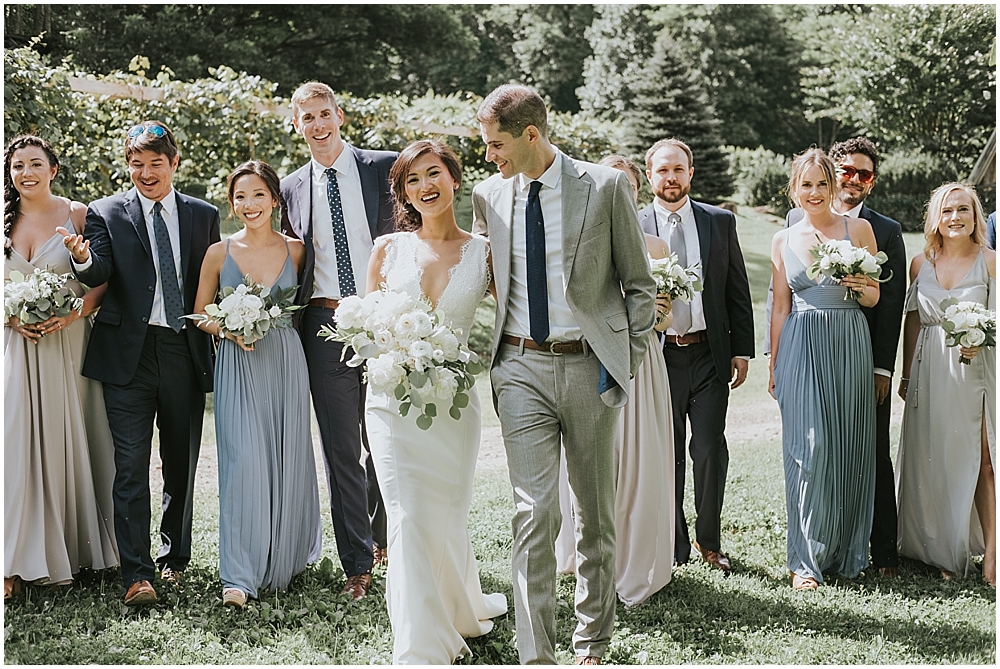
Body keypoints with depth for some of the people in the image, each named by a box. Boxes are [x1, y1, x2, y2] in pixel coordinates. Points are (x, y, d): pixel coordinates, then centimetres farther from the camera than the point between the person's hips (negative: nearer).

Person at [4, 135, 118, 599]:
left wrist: (73, 313, -16)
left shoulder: (78, 215, 1)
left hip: (65, 347, -2)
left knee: (65, 442, 3)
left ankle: (71, 550, 16)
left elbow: (103, 281, -1)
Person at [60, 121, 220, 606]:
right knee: (131, 466, -6)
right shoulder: (106, 213, 3)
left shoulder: (203, 215, 9)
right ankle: (137, 574, -4)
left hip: (185, 353, 3)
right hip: (128, 354, -2)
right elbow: (100, 274, -11)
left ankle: (175, 557, 29)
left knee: (181, 464, 12)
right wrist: (83, 259, -33)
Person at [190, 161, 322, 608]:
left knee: (287, 460, 5)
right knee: (243, 461, -12)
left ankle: (285, 557, 25)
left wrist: (273, 320, -3)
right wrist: (230, 330, -8)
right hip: (237, 368, -1)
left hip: (286, 364, 1)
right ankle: (239, 575, -8)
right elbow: (201, 315, 10)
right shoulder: (219, 253, 3)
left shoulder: (296, 250, 4)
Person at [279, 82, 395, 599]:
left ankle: (382, 538, 33)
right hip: (326, 328, 2)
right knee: (341, 450, 3)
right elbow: (294, 268, 16)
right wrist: (291, 318, 7)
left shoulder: (385, 168, 1)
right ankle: (358, 563, 12)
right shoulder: (291, 189, 9)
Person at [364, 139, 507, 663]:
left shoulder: (484, 253, 1)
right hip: (395, 398, 0)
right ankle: (420, 648, 2)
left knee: (447, 515, 11)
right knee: (408, 519, -6)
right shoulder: (389, 249, 4)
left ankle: (460, 610, 39)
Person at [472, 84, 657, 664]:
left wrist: (628, 359, -3)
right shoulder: (488, 197, 5)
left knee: (597, 514, 10)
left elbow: (640, 282, 2)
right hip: (522, 368, 1)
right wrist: (485, 354, 8)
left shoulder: (606, 187, -3)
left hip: (590, 366, -1)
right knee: (535, 513, -6)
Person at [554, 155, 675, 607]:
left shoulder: (654, 247, 9)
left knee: (640, 463, 1)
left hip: (639, 364, 1)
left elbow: (665, 318, 11)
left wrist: (660, 313, -10)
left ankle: (636, 568, 13)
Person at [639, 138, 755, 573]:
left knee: (710, 449, 2)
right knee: (666, 454, 7)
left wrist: (742, 350, 3)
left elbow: (738, 291, 7)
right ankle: (674, 546, 20)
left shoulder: (720, 222, 6)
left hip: (710, 355, 1)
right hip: (658, 355, -1)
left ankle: (709, 541, 19)